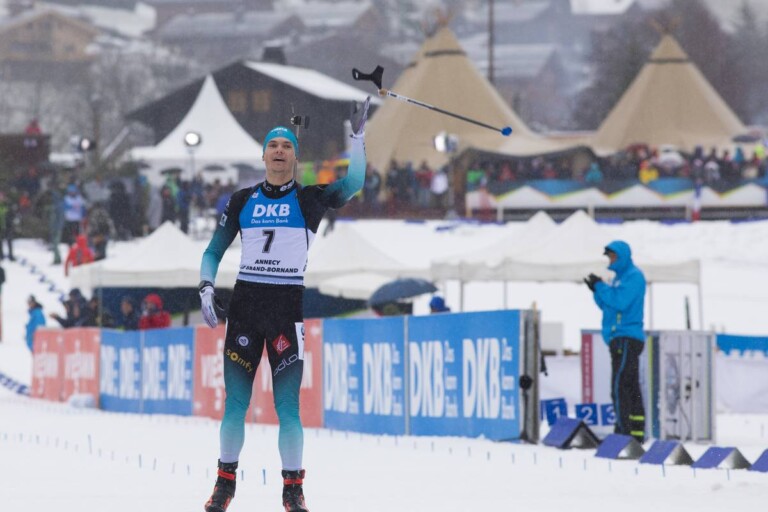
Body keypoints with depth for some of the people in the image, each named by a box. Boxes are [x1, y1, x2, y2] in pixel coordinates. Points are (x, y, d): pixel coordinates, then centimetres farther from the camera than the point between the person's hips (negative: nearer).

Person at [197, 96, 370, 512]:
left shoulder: (310, 199, 4)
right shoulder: (241, 201, 11)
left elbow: (352, 184, -12)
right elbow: (214, 251, 15)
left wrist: (358, 135, -16)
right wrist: (206, 288, -1)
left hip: (289, 306, -2)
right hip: (244, 305, 2)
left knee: (287, 406, -6)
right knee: (235, 402, 2)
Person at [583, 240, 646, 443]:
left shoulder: (634, 276, -8)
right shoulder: (620, 277, 22)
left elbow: (620, 302, -20)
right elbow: (608, 305, 21)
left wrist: (601, 286, -12)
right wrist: (597, 290, 6)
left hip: (627, 339, -10)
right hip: (620, 340, 10)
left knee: (620, 387, -15)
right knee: (631, 388, 8)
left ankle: (624, 431, -18)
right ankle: (637, 433, 8)